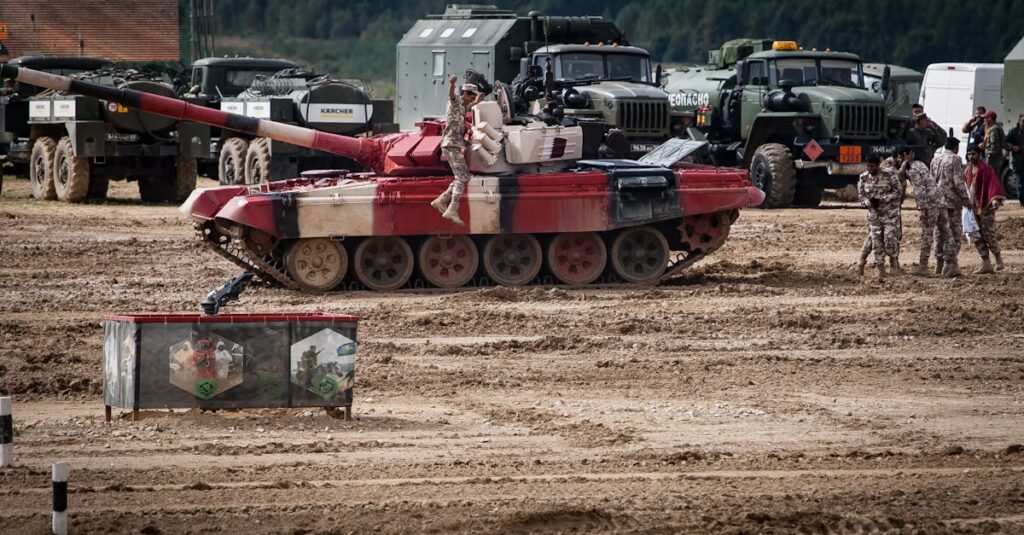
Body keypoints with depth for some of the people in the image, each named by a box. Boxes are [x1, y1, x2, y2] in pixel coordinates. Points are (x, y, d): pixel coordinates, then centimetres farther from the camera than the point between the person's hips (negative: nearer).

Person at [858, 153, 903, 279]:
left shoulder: (889, 175, -10)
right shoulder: (863, 178, 2)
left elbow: (898, 191, -7)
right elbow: (861, 195, 7)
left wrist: (883, 199, -19)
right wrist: (869, 202, -16)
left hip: (889, 212, -4)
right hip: (874, 213, 4)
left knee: (889, 237, -14)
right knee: (876, 241, 0)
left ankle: (894, 262, 12)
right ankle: (881, 269, 6)